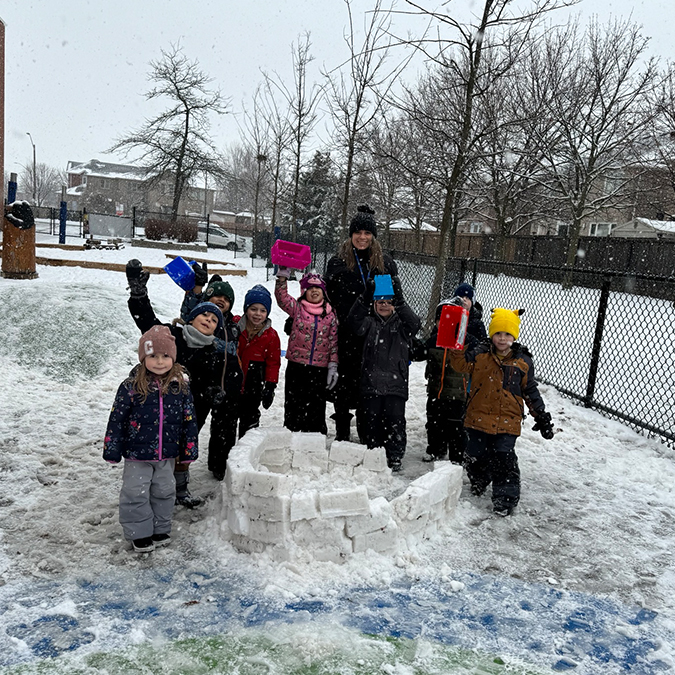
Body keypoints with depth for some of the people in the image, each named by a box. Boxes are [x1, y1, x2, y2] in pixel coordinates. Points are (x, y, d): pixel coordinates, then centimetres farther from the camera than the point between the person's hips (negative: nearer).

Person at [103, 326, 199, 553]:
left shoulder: (180, 386, -5)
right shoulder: (131, 386, -12)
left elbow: (189, 421, 3)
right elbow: (117, 419, -7)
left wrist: (189, 449, 4)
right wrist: (112, 450, -6)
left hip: (167, 454, 3)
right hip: (137, 455, -3)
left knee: (164, 492, 15)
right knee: (136, 493, 6)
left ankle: (160, 529, 34)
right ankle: (139, 533, 24)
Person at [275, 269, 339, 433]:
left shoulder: (330, 315, 5)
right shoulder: (297, 308, 3)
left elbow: (333, 342, 4)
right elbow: (282, 298, -12)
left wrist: (333, 365, -1)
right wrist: (282, 277, -22)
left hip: (319, 368, 1)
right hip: (296, 365, -1)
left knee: (316, 407, 10)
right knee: (293, 404, 8)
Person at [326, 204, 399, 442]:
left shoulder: (386, 263, 7)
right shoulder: (337, 262, 4)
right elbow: (327, 298, 6)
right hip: (345, 334, 0)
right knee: (344, 381, 7)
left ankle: (367, 433, 22)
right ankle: (342, 433, 20)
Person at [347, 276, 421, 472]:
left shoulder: (401, 324, 9)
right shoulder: (370, 323, 11)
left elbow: (414, 323, -13)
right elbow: (354, 320, -9)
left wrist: (399, 300, -26)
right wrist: (365, 297, -25)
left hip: (396, 384, -1)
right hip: (371, 381, 1)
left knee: (395, 422, -2)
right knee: (372, 421, 7)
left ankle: (395, 459, 10)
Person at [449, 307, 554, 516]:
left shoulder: (523, 361, 1)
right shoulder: (480, 354, -1)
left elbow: (530, 391, 8)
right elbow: (461, 363, -17)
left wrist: (541, 415, 7)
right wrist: (457, 348, -34)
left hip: (507, 420, -1)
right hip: (479, 417, 1)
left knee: (504, 458, -7)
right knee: (476, 455, 11)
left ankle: (506, 495, 8)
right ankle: (479, 480, 41)